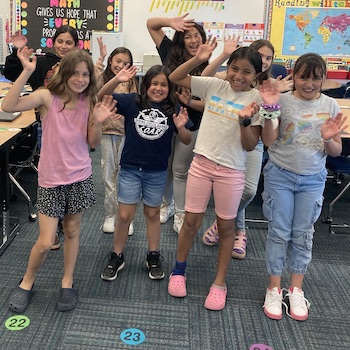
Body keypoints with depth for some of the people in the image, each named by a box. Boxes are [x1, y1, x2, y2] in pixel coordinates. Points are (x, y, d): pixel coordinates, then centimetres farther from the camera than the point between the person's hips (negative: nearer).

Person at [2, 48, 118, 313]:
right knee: (46, 242, -1)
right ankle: (27, 282, 26)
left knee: (72, 231, 15)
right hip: (51, 180, -3)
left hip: (80, 177, 3)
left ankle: (67, 282, 33)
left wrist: (98, 121, -15)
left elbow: (93, 143, 3)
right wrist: (27, 72, -29)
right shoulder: (48, 97, -10)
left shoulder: (89, 103, -1)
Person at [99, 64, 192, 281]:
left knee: (153, 214, 16)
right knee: (124, 215, 4)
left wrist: (181, 127, -22)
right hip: (130, 168, -1)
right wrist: (117, 80, -30)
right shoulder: (133, 102, -7)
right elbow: (102, 97, -13)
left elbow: (187, 141, -1)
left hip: (157, 171, 1)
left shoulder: (173, 110, -4)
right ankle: (117, 257, 23)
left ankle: (154, 257, 31)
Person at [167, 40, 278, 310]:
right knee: (191, 221, 10)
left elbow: (250, 145, -9)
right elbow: (175, 78, 3)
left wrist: (245, 120, -26)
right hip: (201, 164, 2)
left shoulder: (256, 100, -7)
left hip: (231, 171, -2)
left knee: (226, 226, 10)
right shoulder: (214, 85, -1)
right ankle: (179, 271, 31)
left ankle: (220, 282, 26)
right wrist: (198, 59, -11)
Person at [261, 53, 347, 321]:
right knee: (279, 232, 3)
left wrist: (328, 139, -17)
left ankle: (296, 289, 23)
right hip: (280, 175, -2)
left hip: (313, 179, 2)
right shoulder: (282, 101, -7)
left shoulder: (330, 106, 1)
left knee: (303, 234, 9)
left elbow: (336, 152, 5)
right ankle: (274, 289, 17)